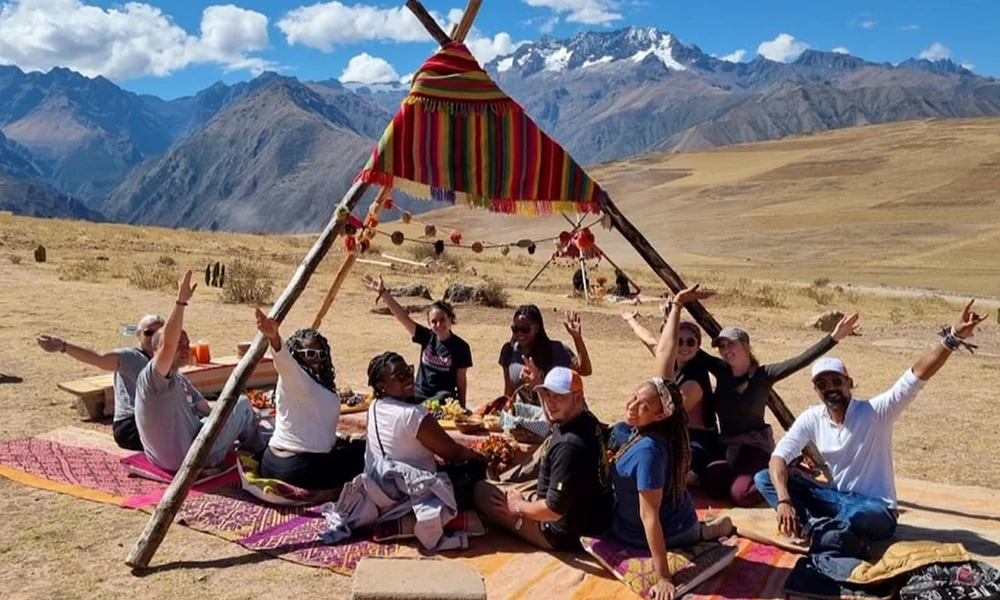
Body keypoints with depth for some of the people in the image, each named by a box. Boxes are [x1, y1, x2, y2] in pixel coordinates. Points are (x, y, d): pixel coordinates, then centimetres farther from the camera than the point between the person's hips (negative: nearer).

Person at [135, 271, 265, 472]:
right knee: (242, 404, 4)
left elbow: (204, 407, 16)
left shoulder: (179, 379, 7)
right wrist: (181, 301, -43)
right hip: (188, 460, -10)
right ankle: (259, 454, 27)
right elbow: (168, 344, -41)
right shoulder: (151, 377, -23)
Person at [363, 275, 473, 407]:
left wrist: (462, 408, -3)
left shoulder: (460, 347, -7)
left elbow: (462, 381, -2)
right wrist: (382, 292, -14)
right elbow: (403, 316, -6)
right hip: (418, 394, 3)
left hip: (442, 398, -3)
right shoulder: (427, 337, 1)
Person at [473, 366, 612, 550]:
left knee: (481, 491, -2)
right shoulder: (587, 420, -4)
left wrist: (519, 506, -11)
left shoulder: (569, 445, -33)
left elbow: (554, 510, -30)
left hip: (567, 534, -10)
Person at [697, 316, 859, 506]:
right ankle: (737, 475, 10)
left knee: (741, 493, -26)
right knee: (709, 484, -21)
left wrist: (833, 337, -34)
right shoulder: (721, 370, 1)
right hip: (725, 445, 4)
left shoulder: (763, 374, -9)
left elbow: (801, 360, -22)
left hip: (754, 445, -4)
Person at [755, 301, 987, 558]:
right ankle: (820, 528, -32)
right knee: (764, 478, -15)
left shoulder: (875, 412, -13)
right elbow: (779, 457, -12)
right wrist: (784, 500, -30)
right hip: (834, 498, 5)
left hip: (873, 508, -5)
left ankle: (814, 528, -20)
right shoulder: (811, 419, -3)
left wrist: (954, 337, -38)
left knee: (859, 514, -45)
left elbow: (918, 375, -26)